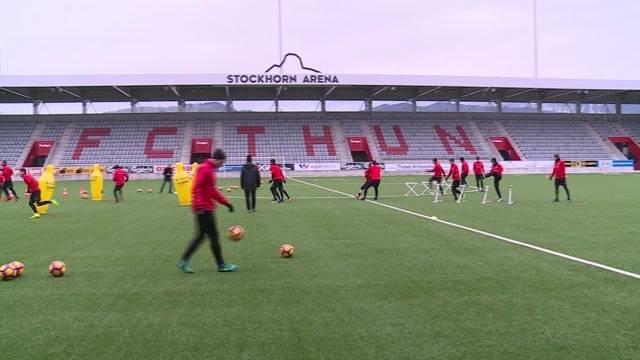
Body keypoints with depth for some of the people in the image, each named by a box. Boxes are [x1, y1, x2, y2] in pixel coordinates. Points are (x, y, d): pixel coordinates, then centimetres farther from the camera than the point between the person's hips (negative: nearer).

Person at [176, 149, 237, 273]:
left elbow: (212, 190, 23)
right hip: (204, 209, -10)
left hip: (206, 208, 10)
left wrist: (226, 202, 22)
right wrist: (199, 206, -28)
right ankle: (221, 265, 6)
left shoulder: (210, 169, 16)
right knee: (214, 236, -2)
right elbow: (196, 188, -22)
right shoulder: (204, 169, -14)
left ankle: (184, 261, 17)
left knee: (201, 235, 13)